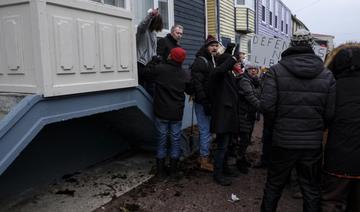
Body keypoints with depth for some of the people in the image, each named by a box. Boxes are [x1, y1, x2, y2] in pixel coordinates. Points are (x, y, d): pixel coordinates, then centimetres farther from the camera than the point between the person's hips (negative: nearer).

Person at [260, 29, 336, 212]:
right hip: (313, 143, 2)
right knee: (311, 190, 16)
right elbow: (330, 112, -5)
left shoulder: (276, 70, -9)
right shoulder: (327, 75, -2)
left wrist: (279, 122, 4)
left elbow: (266, 105, -16)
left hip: (283, 141, -1)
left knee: (274, 186, 16)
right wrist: (316, 126, 14)